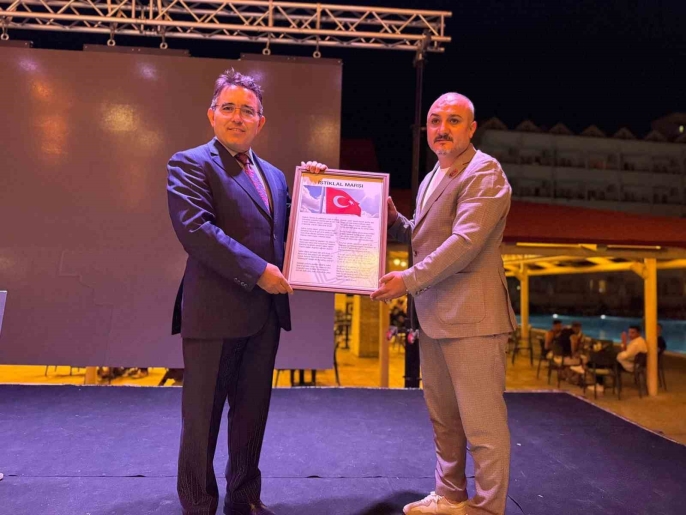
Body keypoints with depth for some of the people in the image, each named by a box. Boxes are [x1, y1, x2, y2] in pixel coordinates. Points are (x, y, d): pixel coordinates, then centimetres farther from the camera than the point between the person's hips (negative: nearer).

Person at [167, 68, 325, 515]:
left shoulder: (273, 175, 17)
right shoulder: (190, 163, -3)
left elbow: (286, 231, 18)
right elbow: (194, 227, -18)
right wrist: (257, 271, -20)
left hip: (265, 312, 6)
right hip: (215, 312, -6)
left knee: (252, 413, 16)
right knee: (203, 417, 7)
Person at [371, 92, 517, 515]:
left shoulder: (484, 172, -10)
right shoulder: (431, 179, 17)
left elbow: (465, 242, -21)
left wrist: (409, 280, -17)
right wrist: (395, 221, 7)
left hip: (471, 318, -9)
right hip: (433, 317, 9)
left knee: (482, 426, 1)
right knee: (443, 420, 20)